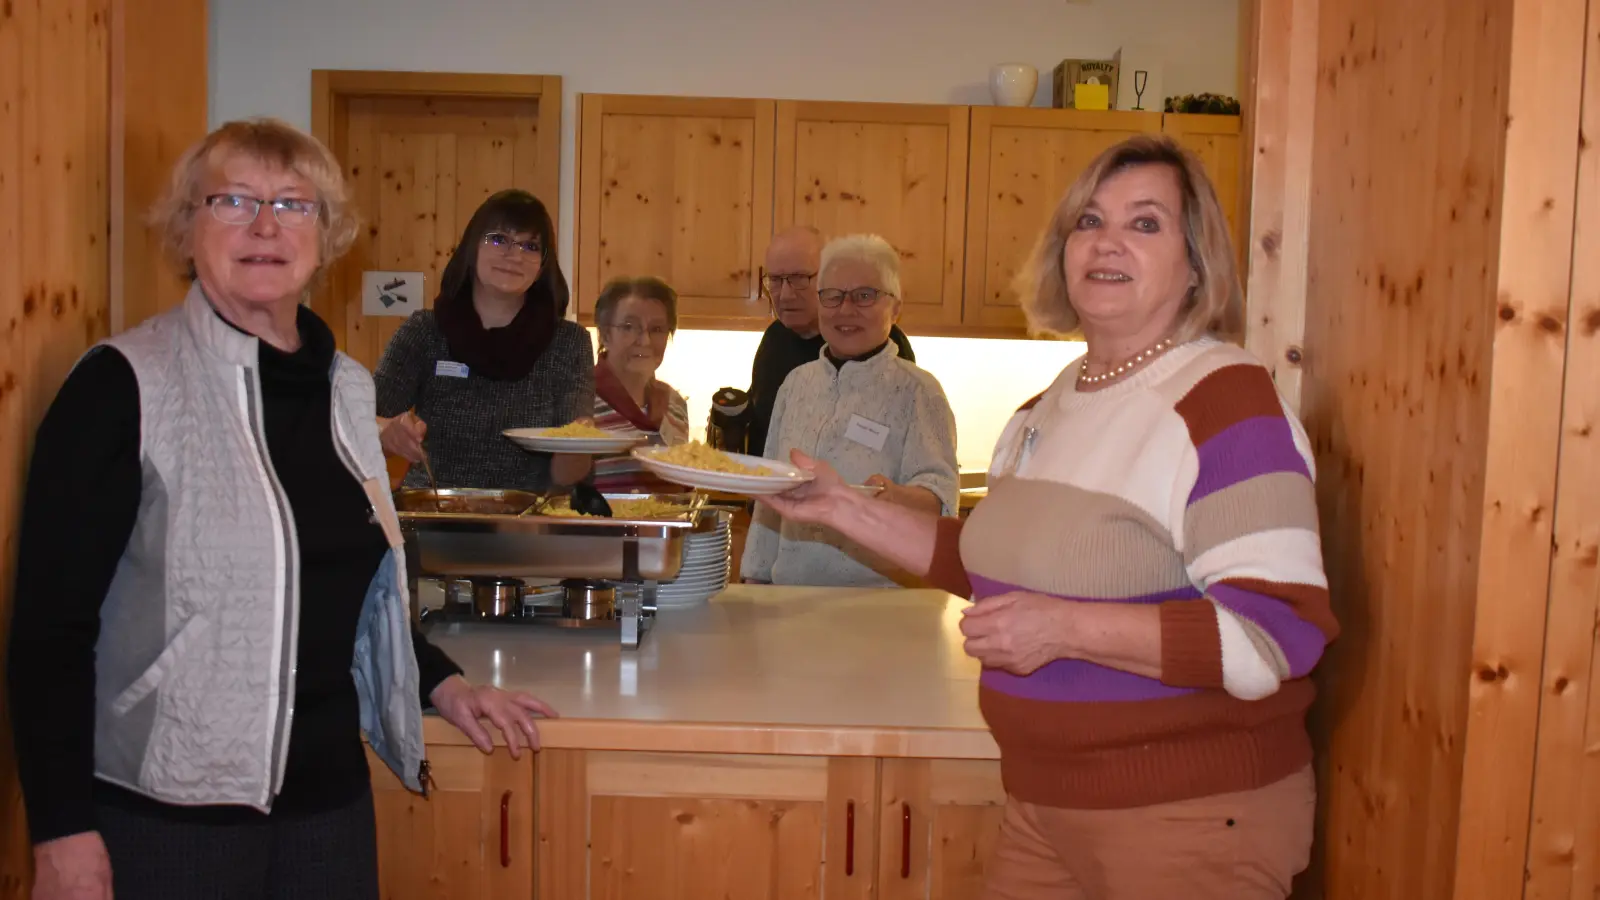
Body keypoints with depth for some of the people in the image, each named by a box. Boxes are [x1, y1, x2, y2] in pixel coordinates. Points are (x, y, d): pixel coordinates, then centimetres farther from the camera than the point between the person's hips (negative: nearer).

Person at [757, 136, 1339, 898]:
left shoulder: (1225, 404, -16)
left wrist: (1066, 628, -27)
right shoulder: (1051, 405, 8)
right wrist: (845, 509, 10)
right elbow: (1003, 564, 17)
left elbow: (1280, 632, -24)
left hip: (1190, 822, -7)